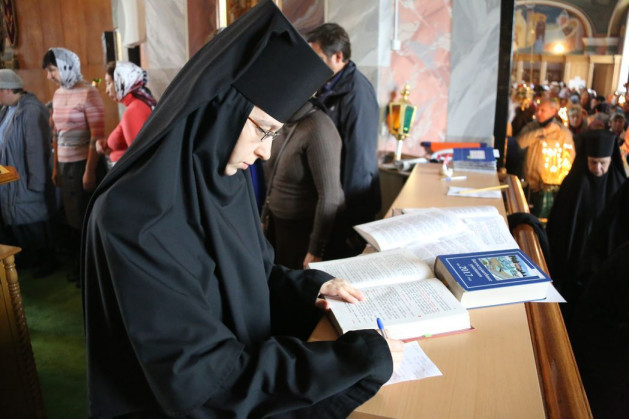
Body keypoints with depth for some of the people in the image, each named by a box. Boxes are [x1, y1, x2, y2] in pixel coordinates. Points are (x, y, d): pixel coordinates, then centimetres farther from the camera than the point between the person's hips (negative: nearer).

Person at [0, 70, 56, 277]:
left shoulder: (31, 111, -20)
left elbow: (37, 149, -22)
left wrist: (36, 183, -20)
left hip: (25, 182, -8)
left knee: (33, 223, 5)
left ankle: (45, 262, 22)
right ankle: (25, 258, 32)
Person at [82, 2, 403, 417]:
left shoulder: (224, 178, -5)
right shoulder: (136, 221, -27)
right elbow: (202, 376, -26)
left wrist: (310, 285, -6)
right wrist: (361, 355, -25)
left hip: (246, 355, 6)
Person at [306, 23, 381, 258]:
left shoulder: (356, 94, -21)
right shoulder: (332, 85, 6)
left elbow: (359, 158, -21)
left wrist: (353, 215, -18)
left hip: (351, 204, -8)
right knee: (333, 258, 19)